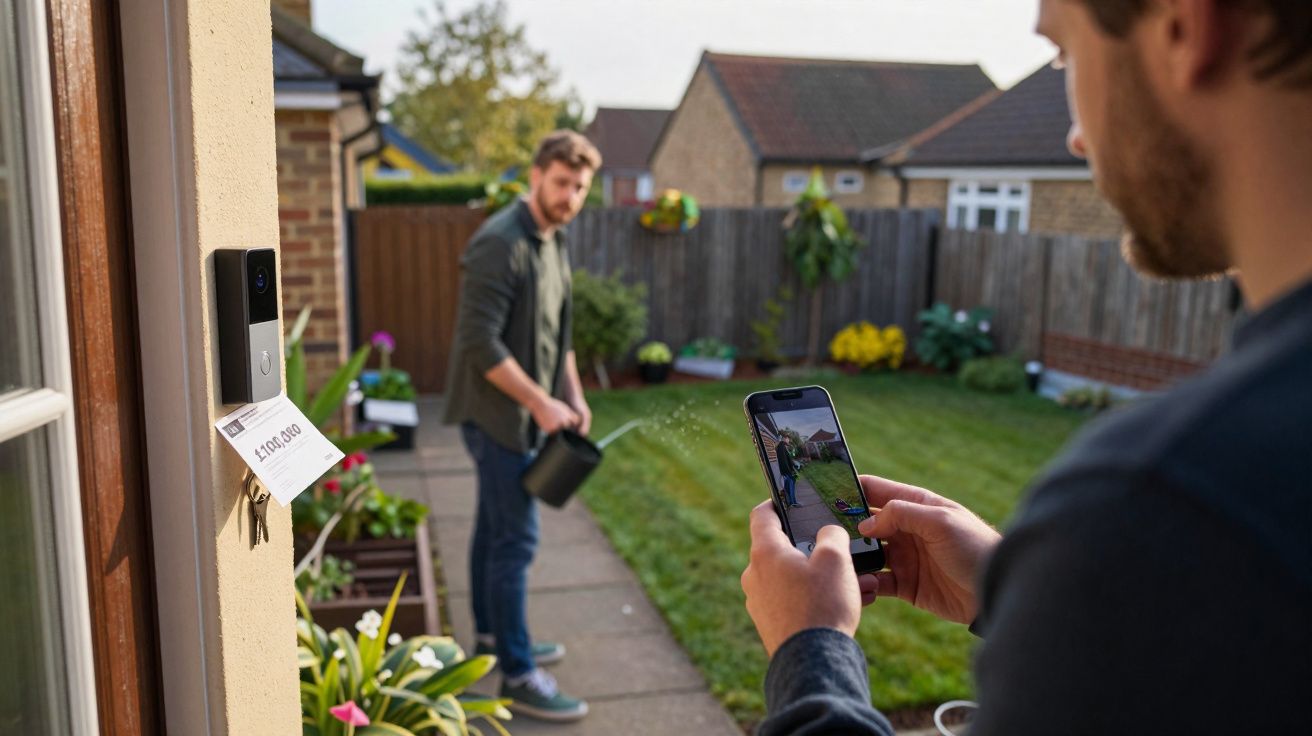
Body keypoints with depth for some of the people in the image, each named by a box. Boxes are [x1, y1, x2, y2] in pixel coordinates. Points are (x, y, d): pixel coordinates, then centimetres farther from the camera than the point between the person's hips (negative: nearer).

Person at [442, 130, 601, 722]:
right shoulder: (500, 244, -20)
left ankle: (493, 635, 34)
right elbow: (480, 343, -24)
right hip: (496, 413, -9)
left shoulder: (553, 241, 10)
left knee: (495, 527, 19)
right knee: (515, 539, -5)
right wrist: (540, 401, -21)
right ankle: (517, 676, 5)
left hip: (522, 414, 9)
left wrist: (573, 396, 10)